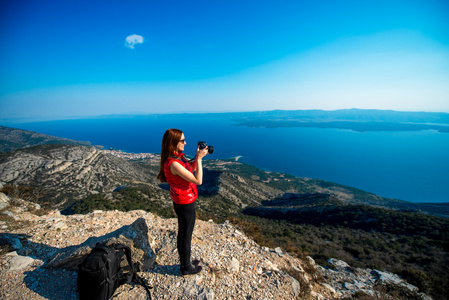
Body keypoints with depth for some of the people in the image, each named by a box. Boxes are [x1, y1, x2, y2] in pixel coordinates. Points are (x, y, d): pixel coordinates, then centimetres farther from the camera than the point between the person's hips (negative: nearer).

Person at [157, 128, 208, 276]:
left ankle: (185, 263, 46)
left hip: (181, 202, 9)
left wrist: (197, 156, -2)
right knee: (186, 237, 12)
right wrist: (199, 158, -25)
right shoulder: (173, 164, -31)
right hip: (185, 204, -9)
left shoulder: (177, 157, -2)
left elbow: (192, 168, 13)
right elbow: (198, 180, -30)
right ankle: (187, 268, 36)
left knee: (182, 234, 25)